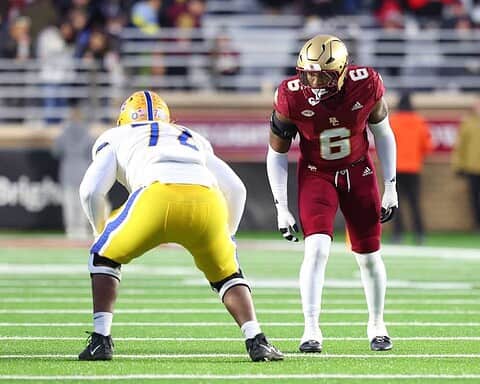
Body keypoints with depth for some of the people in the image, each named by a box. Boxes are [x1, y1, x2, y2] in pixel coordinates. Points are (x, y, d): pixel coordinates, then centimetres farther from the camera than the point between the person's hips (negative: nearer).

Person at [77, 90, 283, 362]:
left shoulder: (117, 138, 32)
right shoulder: (193, 140, 40)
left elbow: (91, 190, 17)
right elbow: (236, 189, 31)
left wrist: (102, 232, 35)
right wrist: (226, 236, 44)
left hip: (157, 198, -2)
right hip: (207, 200, 3)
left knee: (104, 256, 23)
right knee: (226, 273, 27)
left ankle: (101, 340, 10)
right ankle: (256, 341, 9)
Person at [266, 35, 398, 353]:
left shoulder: (366, 85, -22)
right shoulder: (291, 97, -24)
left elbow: (382, 133, -3)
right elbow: (277, 154, -10)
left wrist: (390, 187, -1)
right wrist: (282, 209, -11)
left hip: (358, 172, 1)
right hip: (316, 175, -1)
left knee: (369, 256, 7)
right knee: (317, 248, -21)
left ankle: (377, 325, 29)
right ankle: (311, 330, -16)